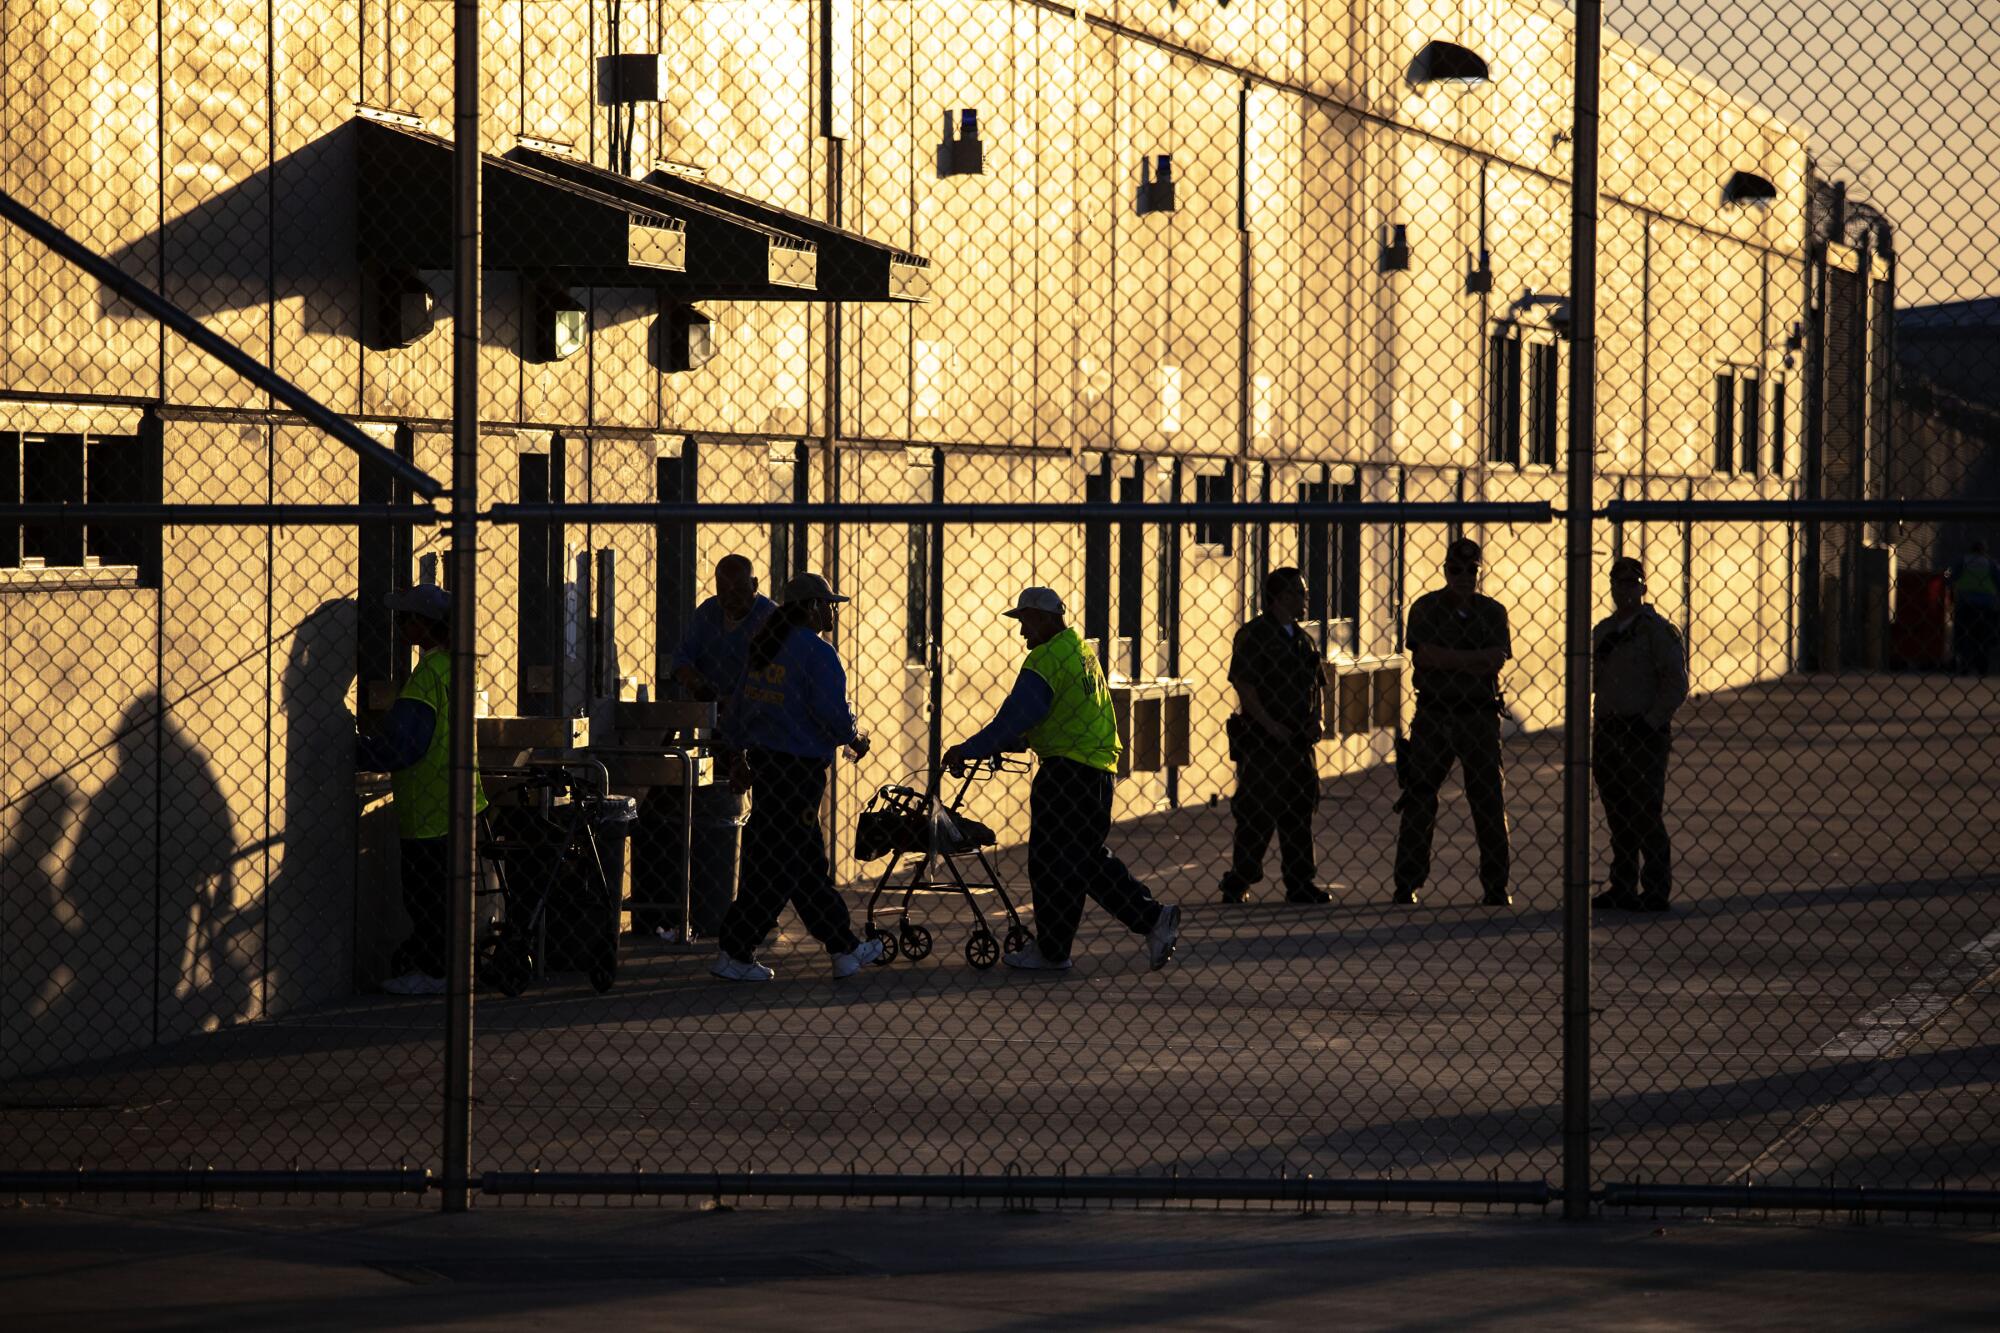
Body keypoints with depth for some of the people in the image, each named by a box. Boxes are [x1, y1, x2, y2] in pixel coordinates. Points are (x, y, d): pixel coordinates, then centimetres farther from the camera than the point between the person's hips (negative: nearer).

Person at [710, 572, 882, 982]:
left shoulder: (762, 644, 11)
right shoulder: (816, 652, -14)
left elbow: (743, 702, 17)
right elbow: (832, 712, -20)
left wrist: (743, 754, 23)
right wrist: (853, 739, 0)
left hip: (763, 759, 9)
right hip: (798, 767, -9)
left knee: (808, 860, 14)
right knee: (777, 866, -3)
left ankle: (844, 949, 22)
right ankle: (735, 955, -3)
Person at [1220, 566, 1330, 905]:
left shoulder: (1302, 639, 17)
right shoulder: (1253, 634, -7)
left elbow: (1316, 684, 23)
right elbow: (1242, 683, -14)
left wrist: (1315, 719, 5)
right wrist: (1270, 725, -17)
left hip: (1297, 740, 7)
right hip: (1262, 740, -7)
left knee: (1299, 809, 8)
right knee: (1256, 813, -6)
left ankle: (1300, 883, 13)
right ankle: (1238, 883, 1)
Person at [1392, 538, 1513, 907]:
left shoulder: (1492, 612, 9)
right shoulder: (1426, 608, 3)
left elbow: (1497, 660, -7)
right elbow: (1426, 655, -13)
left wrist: (1447, 661, -14)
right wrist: (1475, 659, -11)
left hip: (1479, 717, 1)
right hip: (1433, 716, -1)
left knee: (1490, 803, 1)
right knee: (1419, 802, 0)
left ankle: (1496, 886, 7)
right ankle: (1407, 885, 5)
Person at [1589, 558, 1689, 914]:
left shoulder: (1657, 630, -7)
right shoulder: (1604, 631, 15)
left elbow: (1677, 685, -10)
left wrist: (1650, 723, -14)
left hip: (1645, 733, -7)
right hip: (1608, 732, 7)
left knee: (1647, 815, -6)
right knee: (1617, 814, 9)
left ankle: (1656, 891, -1)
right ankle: (1622, 888, 16)